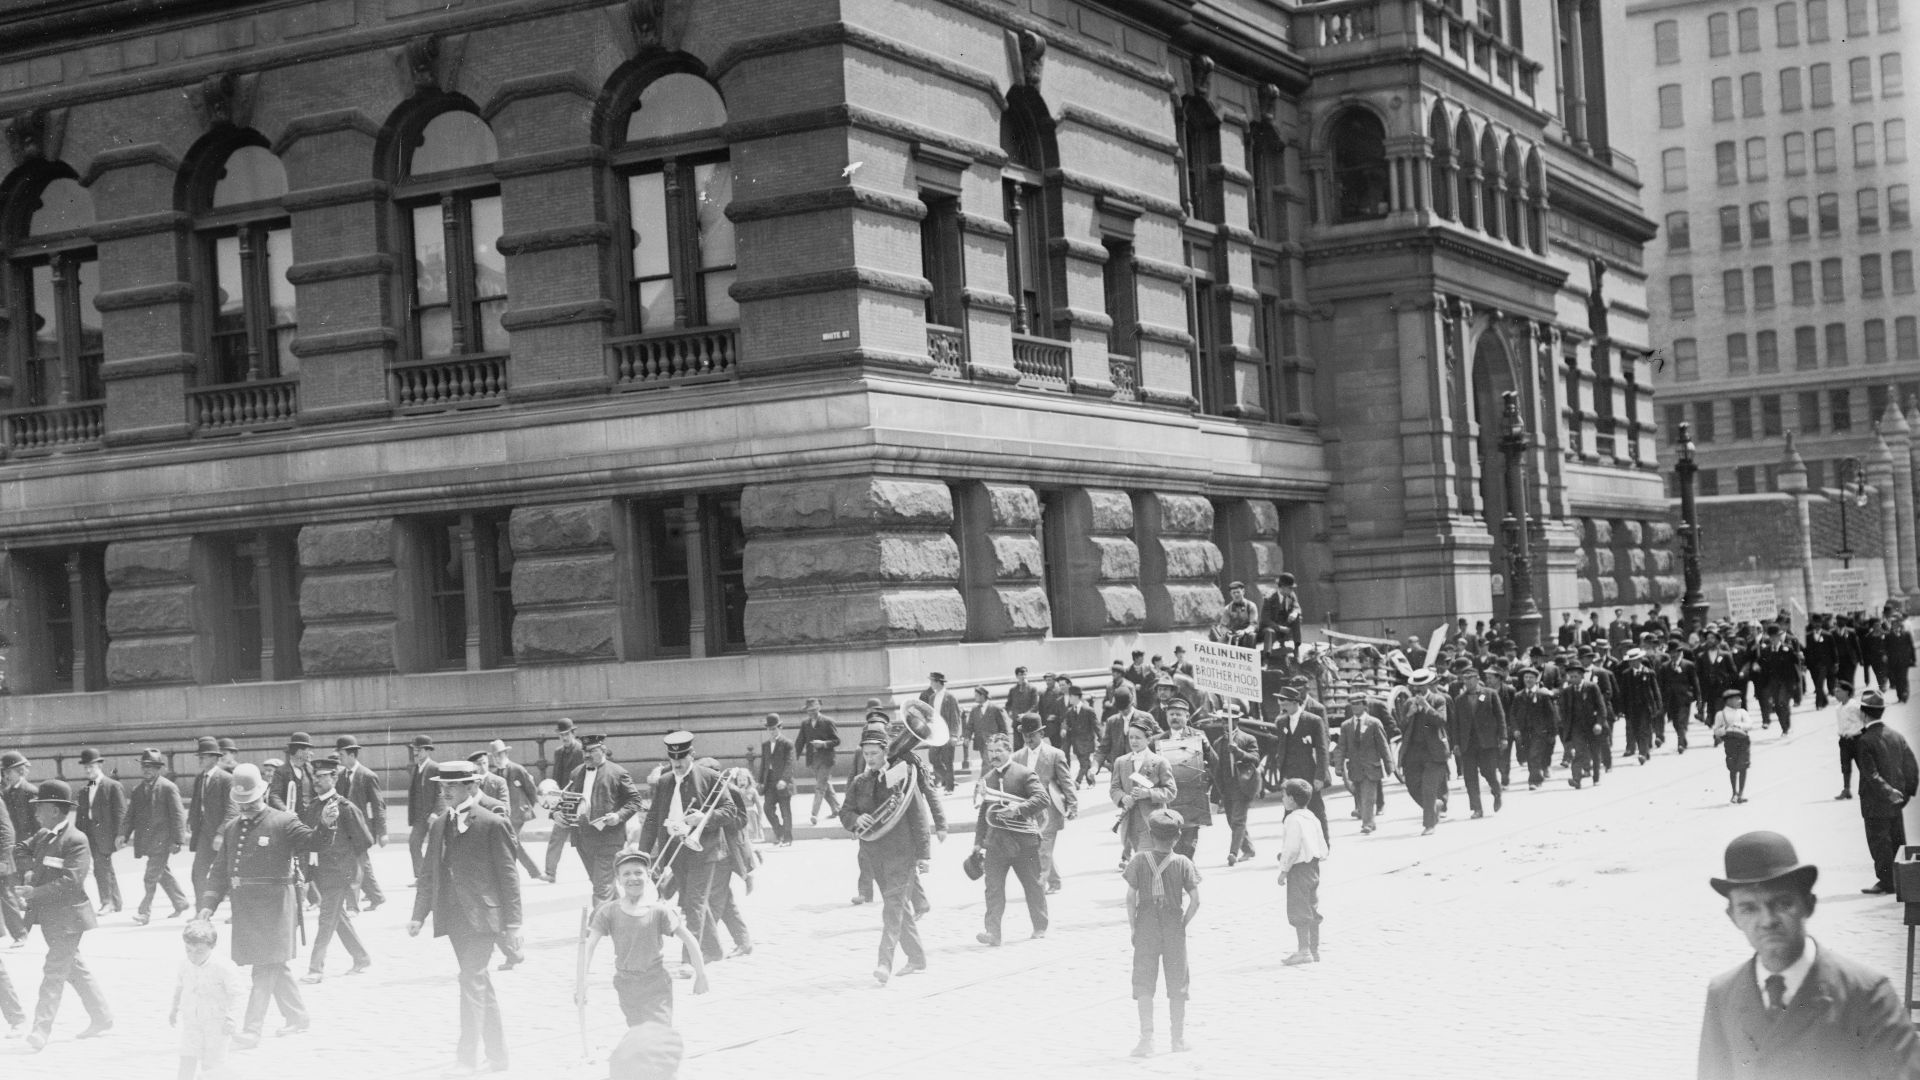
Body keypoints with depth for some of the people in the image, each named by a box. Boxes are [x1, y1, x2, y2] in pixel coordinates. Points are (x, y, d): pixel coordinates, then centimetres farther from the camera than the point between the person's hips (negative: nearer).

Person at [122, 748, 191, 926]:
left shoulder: (168, 788, -8)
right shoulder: (138, 791, 11)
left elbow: (178, 815, -9)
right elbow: (131, 814, 12)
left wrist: (177, 840, -13)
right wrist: (124, 833, -4)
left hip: (162, 840, -7)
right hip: (146, 841, 7)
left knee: (150, 878, -8)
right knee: (163, 874, 16)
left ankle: (144, 912, -3)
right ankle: (182, 903, 29)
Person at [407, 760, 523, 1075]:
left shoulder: (493, 824, -7)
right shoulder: (438, 825, 12)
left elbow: (508, 876, -7)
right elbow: (431, 874, 16)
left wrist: (512, 924, -9)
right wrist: (419, 915, 9)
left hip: (481, 916, -7)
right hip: (453, 917, 7)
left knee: (472, 981, -16)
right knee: (480, 985, 12)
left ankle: (468, 1057, -17)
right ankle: (497, 1057, 19)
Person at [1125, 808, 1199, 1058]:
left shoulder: (1139, 859, -6)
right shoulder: (1183, 863, -5)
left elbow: (1131, 897, -8)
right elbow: (1195, 900, -10)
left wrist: (1132, 927, 2)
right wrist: (1183, 924, 4)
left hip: (1146, 927, -1)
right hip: (1174, 929, 1)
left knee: (1144, 984, 4)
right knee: (1177, 985, 12)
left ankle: (1147, 1037, -3)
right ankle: (1178, 1039, 18)